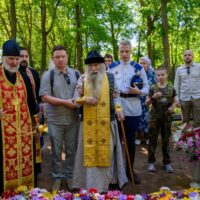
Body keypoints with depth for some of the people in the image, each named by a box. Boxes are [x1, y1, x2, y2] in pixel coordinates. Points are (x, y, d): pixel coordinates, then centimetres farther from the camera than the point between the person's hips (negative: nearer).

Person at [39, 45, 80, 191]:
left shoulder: (75, 74, 6)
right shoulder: (48, 75, -3)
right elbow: (45, 96, -11)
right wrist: (66, 102, -15)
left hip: (73, 118, 2)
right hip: (55, 119, -2)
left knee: (71, 149, 11)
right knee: (56, 150, 10)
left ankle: (70, 175, 27)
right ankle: (58, 177, 26)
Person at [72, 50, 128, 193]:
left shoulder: (110, 78, 3)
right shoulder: (83, 79, 4)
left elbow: (116, 96, 7)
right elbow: (76, 98, 4)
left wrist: (118, 108, -9)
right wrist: (85, 99, -16)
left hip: (107, 121, 0)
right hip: (88, 122, 1)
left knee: (106, 150, 6)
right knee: (89, 151, 5)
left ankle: (106, 181, 20)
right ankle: (90, 183, 16)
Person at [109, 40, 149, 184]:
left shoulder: (138, 68, 4)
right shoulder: (112, 67, 7)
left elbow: (146, 87, 3)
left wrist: (139, 91, -16)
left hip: (133, 108, 0)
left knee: (131, 140, 10)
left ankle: (130, 169, 25)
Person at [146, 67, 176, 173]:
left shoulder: (171, 88, 1)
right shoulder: (153, 88, -3)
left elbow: (174, 101, 10)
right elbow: (147, 102, -1)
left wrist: (173, 107, -11)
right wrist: (153, 97, -20)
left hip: (167, 117, 1)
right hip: (155, 116, -1)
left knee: (166, 140, 10)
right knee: (152, 139, 4)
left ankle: (167, 162, 21)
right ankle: (151, 162, 16)